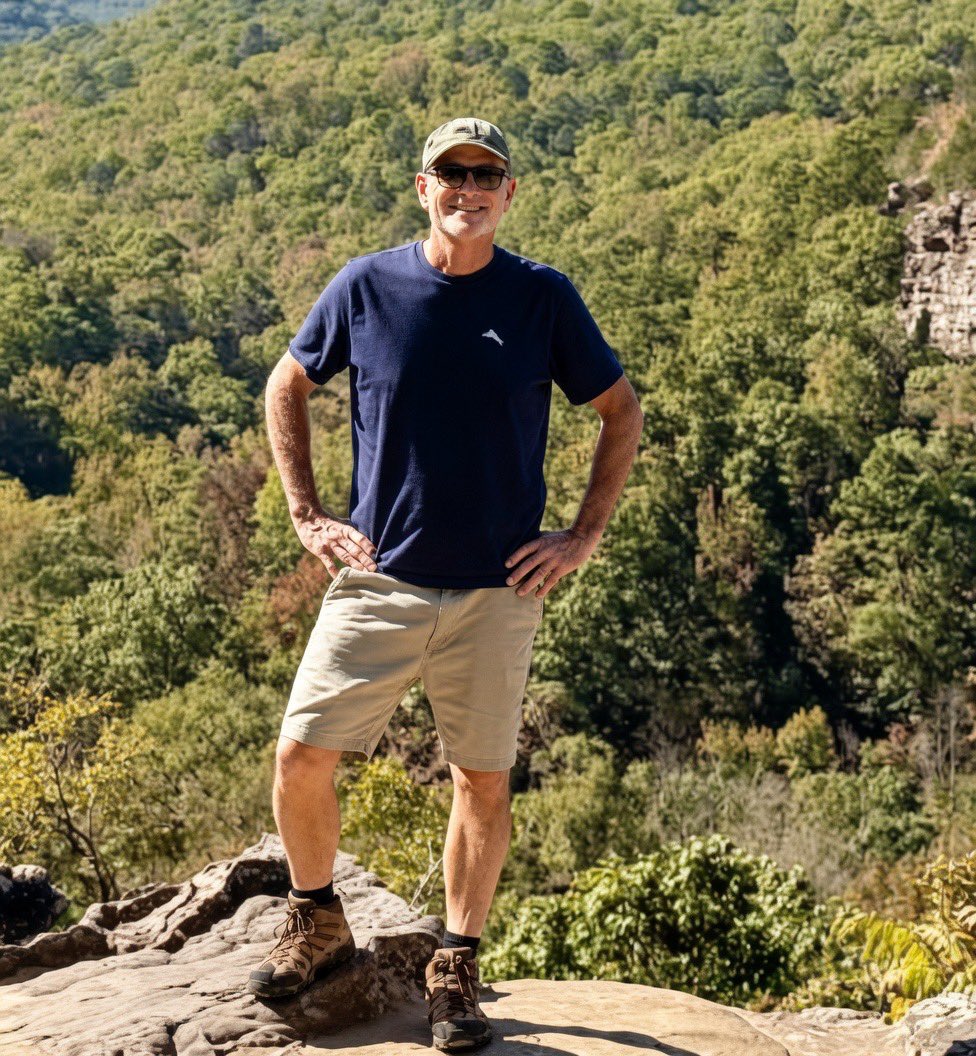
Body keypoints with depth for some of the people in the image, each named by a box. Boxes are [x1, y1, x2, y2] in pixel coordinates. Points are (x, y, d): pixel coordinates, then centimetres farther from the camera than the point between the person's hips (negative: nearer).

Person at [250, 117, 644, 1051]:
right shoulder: (365, 287, 0)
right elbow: (286, 389, 14)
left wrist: (584, 536, 2)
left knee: (483, 781, 6)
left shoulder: (544, 298, -1)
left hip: (499, 589, 0)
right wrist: (306, 516, 6)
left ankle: (456, 972, 24)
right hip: (377, 579, 1)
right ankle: (318, 926, 25)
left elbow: (622, 413, 9)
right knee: (301, 757, -2)